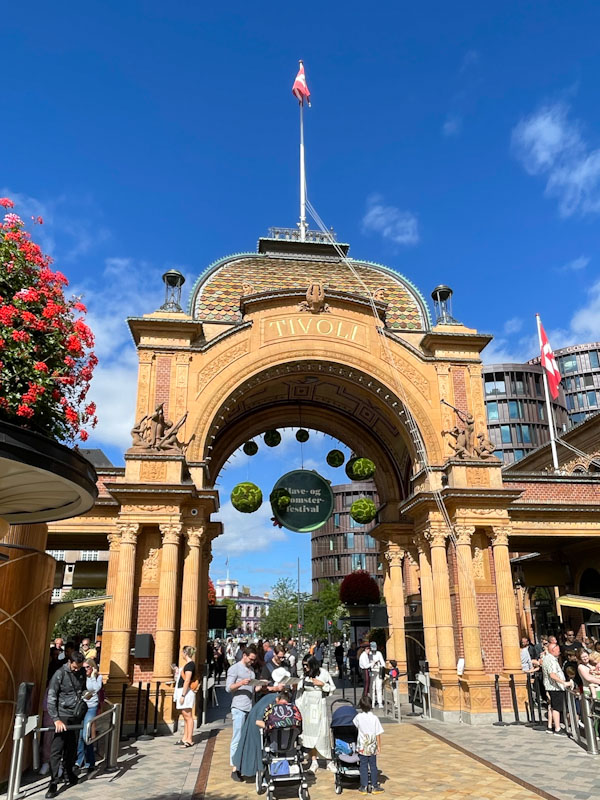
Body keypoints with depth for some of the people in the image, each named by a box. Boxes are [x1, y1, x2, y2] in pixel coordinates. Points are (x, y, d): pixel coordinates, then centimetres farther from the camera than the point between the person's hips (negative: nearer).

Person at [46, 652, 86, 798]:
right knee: (56, 749, -7)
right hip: (63, 716, -5)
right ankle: (53, 784, -2)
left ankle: (69, 773, 31)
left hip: (76, 716, 5)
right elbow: (51, 699, -14)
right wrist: (56, 719, -20)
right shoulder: (60, 674, -11)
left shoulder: (81, 673, 6)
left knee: (72, 747, 12)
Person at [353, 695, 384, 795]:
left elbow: (353, 727, 9)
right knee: (373, 766, 11)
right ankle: (374, 786, 15)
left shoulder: (358, 717, -9)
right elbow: (378, 734, -7)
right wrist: (379, 746, 1)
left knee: (363, 766, 8)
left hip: (362, 747, 0)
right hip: (372, 747, 0)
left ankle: (364, 787, 11)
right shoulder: (374, 718, -11)